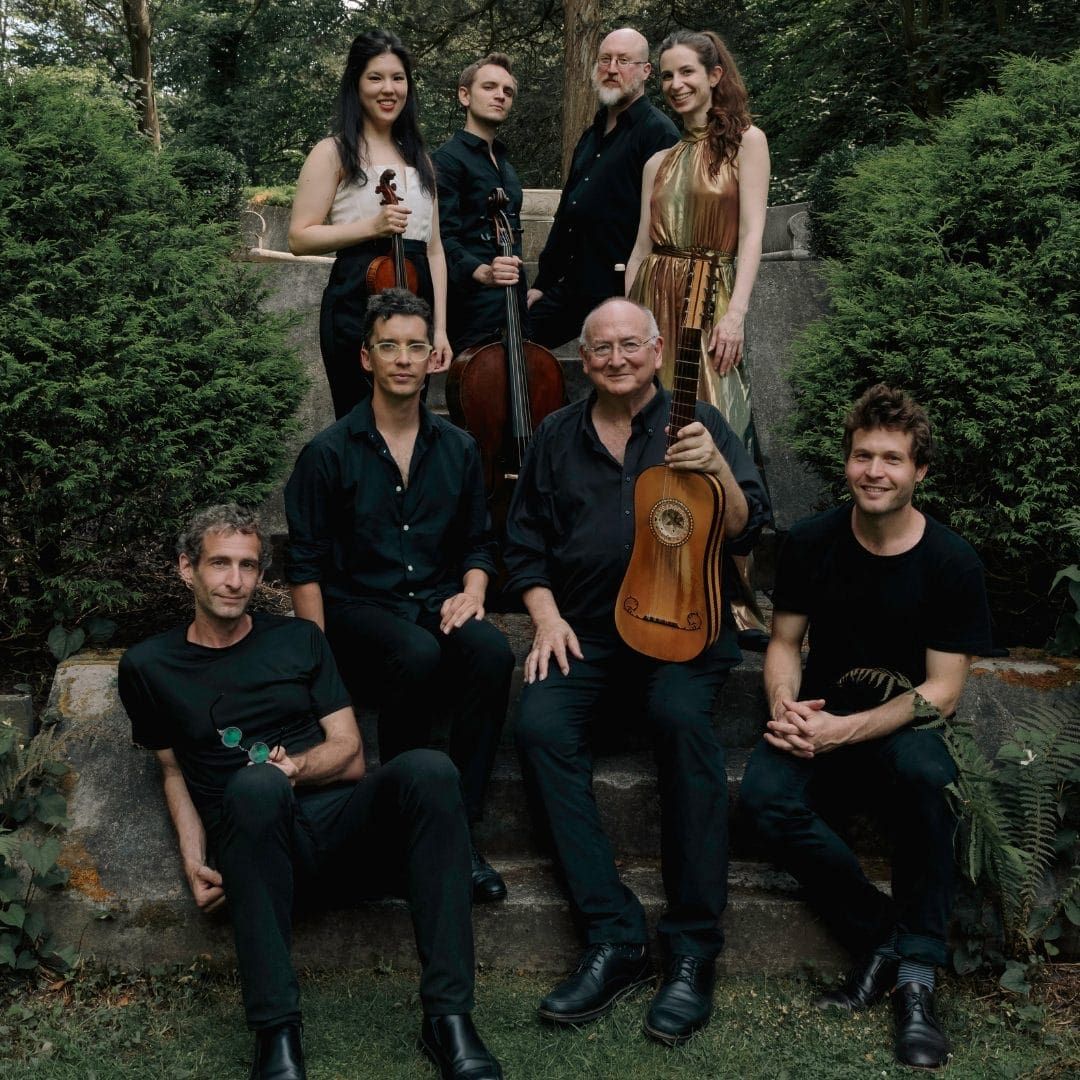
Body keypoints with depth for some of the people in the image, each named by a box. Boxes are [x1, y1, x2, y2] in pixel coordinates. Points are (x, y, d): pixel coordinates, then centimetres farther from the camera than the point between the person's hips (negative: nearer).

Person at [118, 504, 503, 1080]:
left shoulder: (298, 639, 16)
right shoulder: (148, 666, 14)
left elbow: (350, 754, 10)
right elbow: (174, 771, 19)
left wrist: (297, 767, -12)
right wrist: (193, 858, 1)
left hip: (339, 822, 2)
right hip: (254, 836, -2)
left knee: (430, 768, -30)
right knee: (255, 783, -38)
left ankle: (448, 1016, -31)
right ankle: (276, 1033, -34)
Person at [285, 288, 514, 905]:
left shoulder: (458, 448, 11)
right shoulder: (329, 453, 0)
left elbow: (479, 543, 19)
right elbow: (306, 565, 0)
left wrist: (471, 592, -4)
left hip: (439, 606, 3)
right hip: (357, 607, -3)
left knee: (492, 652, -31)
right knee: (418, 654, -37)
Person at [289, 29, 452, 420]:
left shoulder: (417, 157, 16)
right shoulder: (333, 153, -1)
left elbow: (433, 247, 14)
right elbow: (300, 238, -7)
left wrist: (440, 328, 6)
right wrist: (371, 226, -19)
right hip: (357, 306, -5)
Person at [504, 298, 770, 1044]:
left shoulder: (697, 425, 8)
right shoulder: (558, 437, 15)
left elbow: (746, 532, 0)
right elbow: (526, 540, 17)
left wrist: (717, 469, -18)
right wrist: (546, 615, 1)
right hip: (584, 627, 3)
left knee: (682, 717, -34)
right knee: (540, 726, -27)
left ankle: (694, 949, -23)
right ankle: (615, 940, -22)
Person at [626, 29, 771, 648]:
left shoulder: (746, 142, 3)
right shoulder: (658, 161, 17)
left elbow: (753, 231, -7)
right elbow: (641, 247, 15)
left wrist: (737, 311, -19)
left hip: (709, 301, -5)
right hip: (652, 300, 5)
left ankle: (732, 600, -6)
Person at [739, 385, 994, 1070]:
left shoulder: (952, 564, -10)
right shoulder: (813, 542, -1)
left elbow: (941, 692, -11)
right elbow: (786, 642, 8)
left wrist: (845, 731, -23)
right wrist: (786, 706, -15)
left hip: (905, 725, -2)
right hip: (820, 717, 3)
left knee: (929, 772, -38)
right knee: (765, 795, -29)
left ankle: (917, 971, -21)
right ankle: (880, 938, -13)